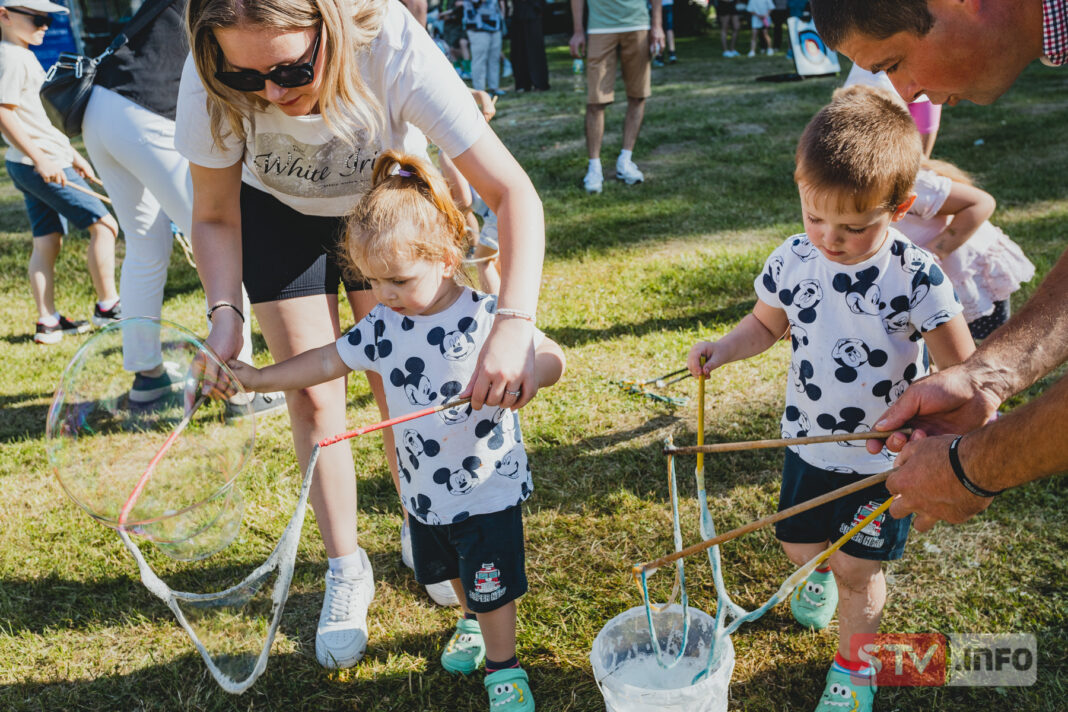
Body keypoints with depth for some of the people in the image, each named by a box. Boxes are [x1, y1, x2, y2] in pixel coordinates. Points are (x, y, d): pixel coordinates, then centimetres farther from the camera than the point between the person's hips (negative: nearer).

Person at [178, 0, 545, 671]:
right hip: (278, 217, 1)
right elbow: (216, 218, -15)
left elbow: (514, 192, -42)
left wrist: (515, 323, -56)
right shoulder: (210, 81, -32)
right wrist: (225, 314, -33)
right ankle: (347, 571, 19)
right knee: (314, 398, 0)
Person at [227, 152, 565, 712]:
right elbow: (327, 361, 5)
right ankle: (473, 622, 57)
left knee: (493, 586, 7)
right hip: (424, 491, 6)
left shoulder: (485, 317, -22)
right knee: (450, 573, 27)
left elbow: (552, 359, -21)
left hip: (488, 488, -5)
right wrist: (256, 378, 5)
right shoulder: (383, 326, -6)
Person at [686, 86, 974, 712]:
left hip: (885, 455, -3)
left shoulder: (917, 278, -20)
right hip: (809, 442, 3)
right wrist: (722, 349, -10)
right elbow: (766, 326, 8)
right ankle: (820, 571, 57)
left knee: (858, 567, 8)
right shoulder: (792, 261, -10)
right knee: (800, 546, 18)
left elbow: (962, 371, -16)